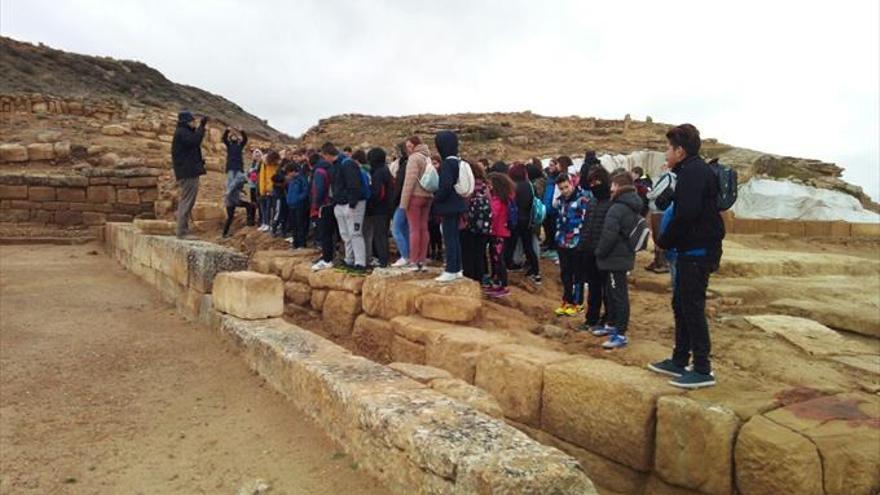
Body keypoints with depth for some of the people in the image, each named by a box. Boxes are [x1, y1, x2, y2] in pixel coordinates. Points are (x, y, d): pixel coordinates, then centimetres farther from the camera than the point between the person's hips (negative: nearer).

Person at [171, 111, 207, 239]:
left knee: (186, 202, 13)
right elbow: (194, 141, -26)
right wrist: (202, 126, -22)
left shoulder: (186, 132, 23)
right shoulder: (181, 133, -9)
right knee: (186, 202, -10)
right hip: (187, 172, -11)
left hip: (189, 172, 11)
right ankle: (182, 232, -10)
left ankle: (183, 231, 18)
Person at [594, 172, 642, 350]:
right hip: (624, 255, 10)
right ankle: (612, 325, 31)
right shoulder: (633, 207, 12)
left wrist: (600, 252, -11)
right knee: (612, 292, 20)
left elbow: (609, 235, -26)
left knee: (618, 295, -6)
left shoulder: (617, 208, -21)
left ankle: (621, 334, -1)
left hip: (615, 257, -10)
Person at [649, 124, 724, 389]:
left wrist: (664, 240, -12)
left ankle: (703, 370, 4)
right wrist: (669, 240, 3)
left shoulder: (693, 172, -16)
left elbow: (686, 215, -25)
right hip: (693, 250, 10)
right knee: (681, 305, 16)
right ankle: (680, 360, 26)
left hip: (697, 252, -10)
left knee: (692, 308, -4)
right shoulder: (694, 171, 15)